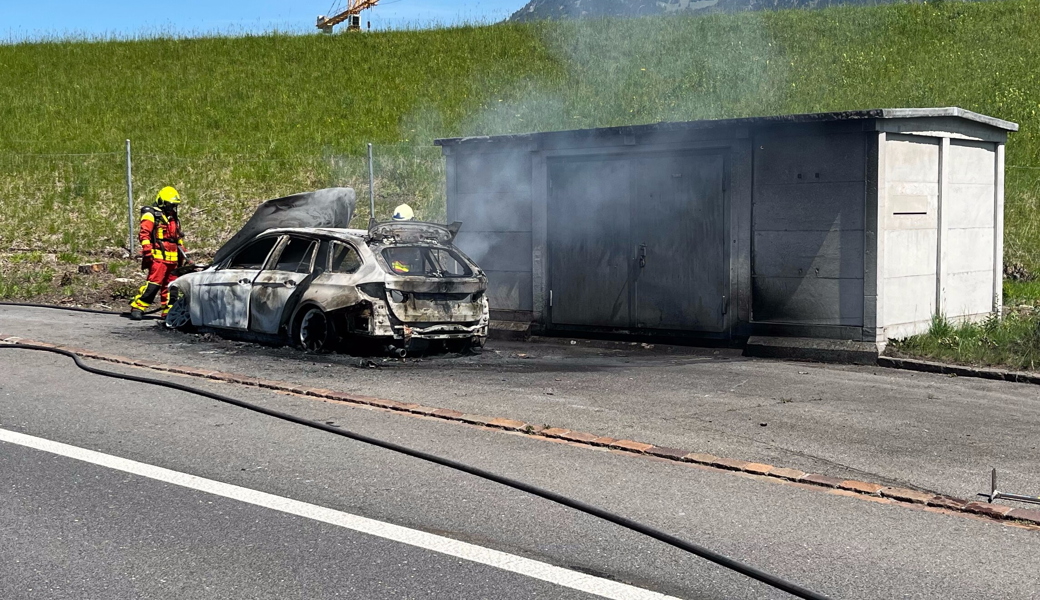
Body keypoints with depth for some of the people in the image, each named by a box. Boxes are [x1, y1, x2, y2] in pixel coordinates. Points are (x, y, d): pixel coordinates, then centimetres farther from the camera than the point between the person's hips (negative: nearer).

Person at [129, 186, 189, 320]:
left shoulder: (174, 219, 24)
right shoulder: (151, 215, -1)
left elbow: (179, 239, 32)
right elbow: (144, 233, -11)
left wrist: (183, 254, 27)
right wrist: (147, 251, -20)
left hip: (172, 259, 8)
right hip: (158, 257, -8)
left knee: (170, 286, 7)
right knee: (153, 283, -16)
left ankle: (168, 311, 12)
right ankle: (137, 308, -13)